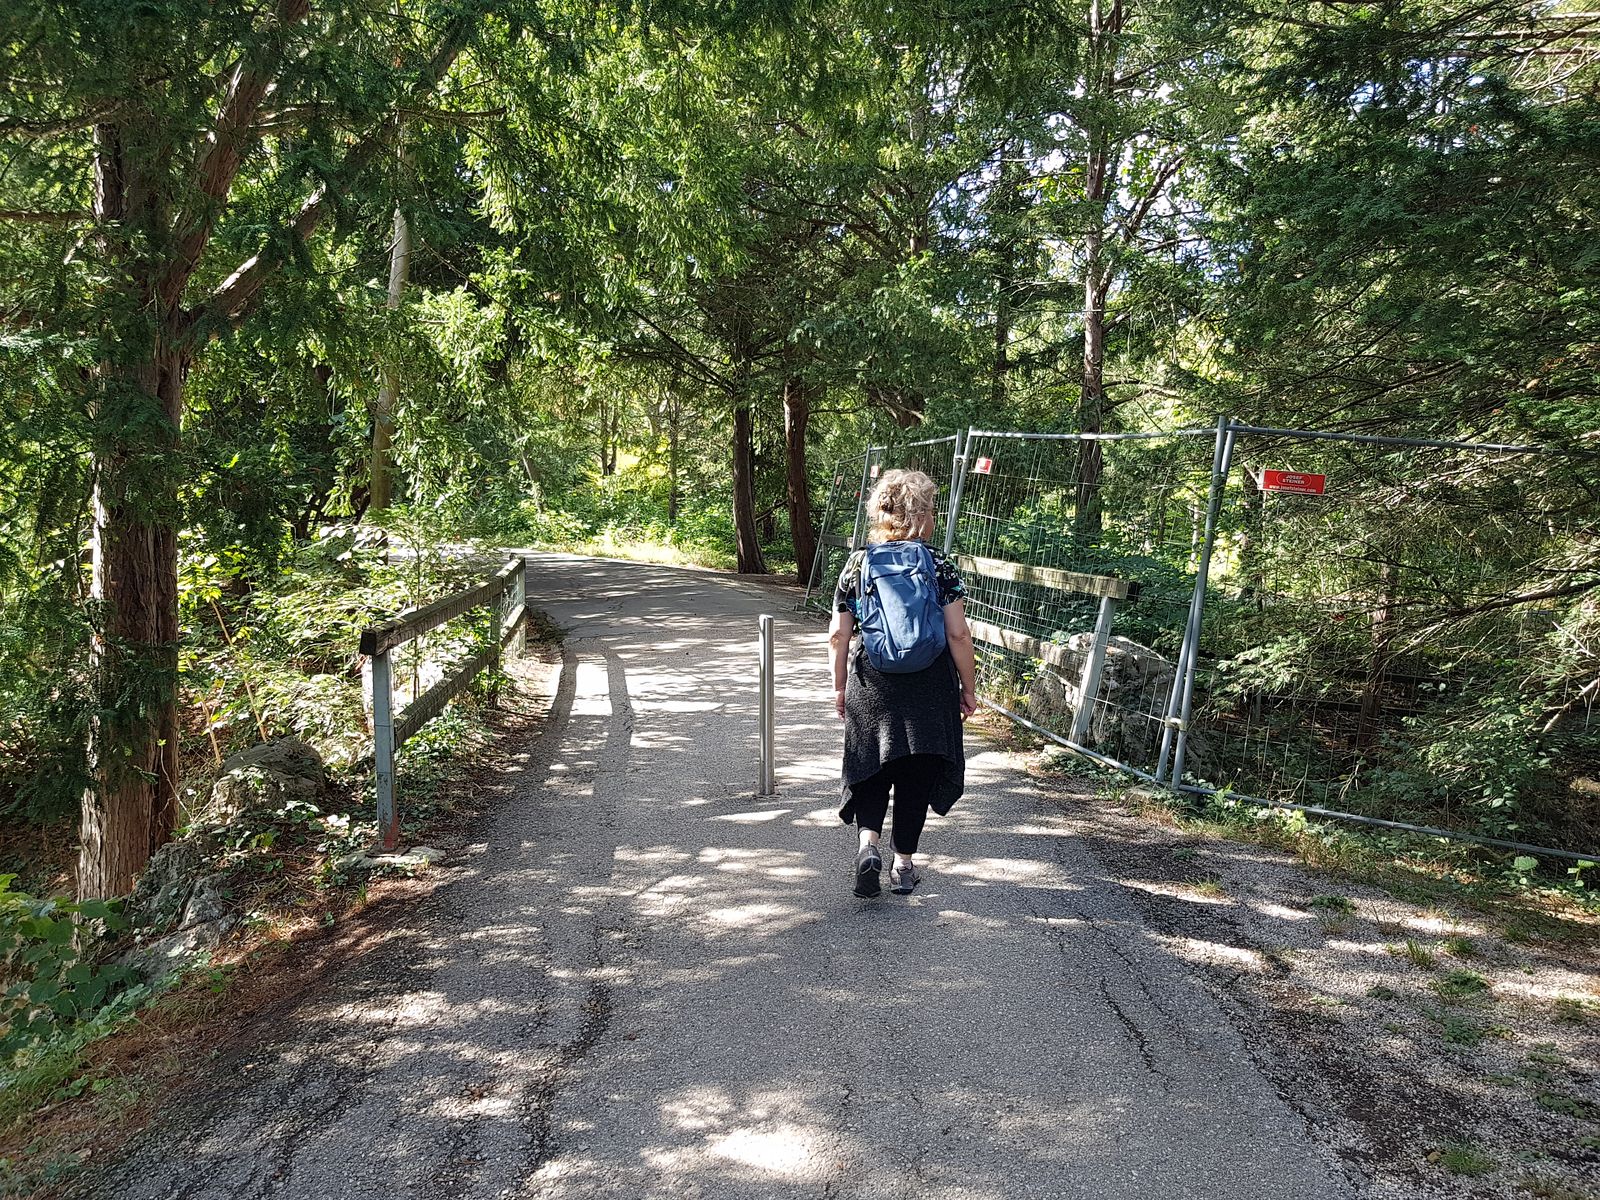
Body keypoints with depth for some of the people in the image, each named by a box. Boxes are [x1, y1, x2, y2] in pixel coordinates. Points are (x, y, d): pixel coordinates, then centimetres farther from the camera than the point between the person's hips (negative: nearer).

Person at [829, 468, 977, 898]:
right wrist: (968, 689, 2)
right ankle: (904, 865, 19)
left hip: (870, 685, 1)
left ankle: (867, 843, -6)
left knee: (871, 769, 15)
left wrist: (840, 687, 11)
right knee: (916, 775, 12)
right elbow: (958, 635, -8)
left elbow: (838, 635, 0)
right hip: (928, 688, -1)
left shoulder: (857, 563, 0)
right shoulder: (939, 566, -6)